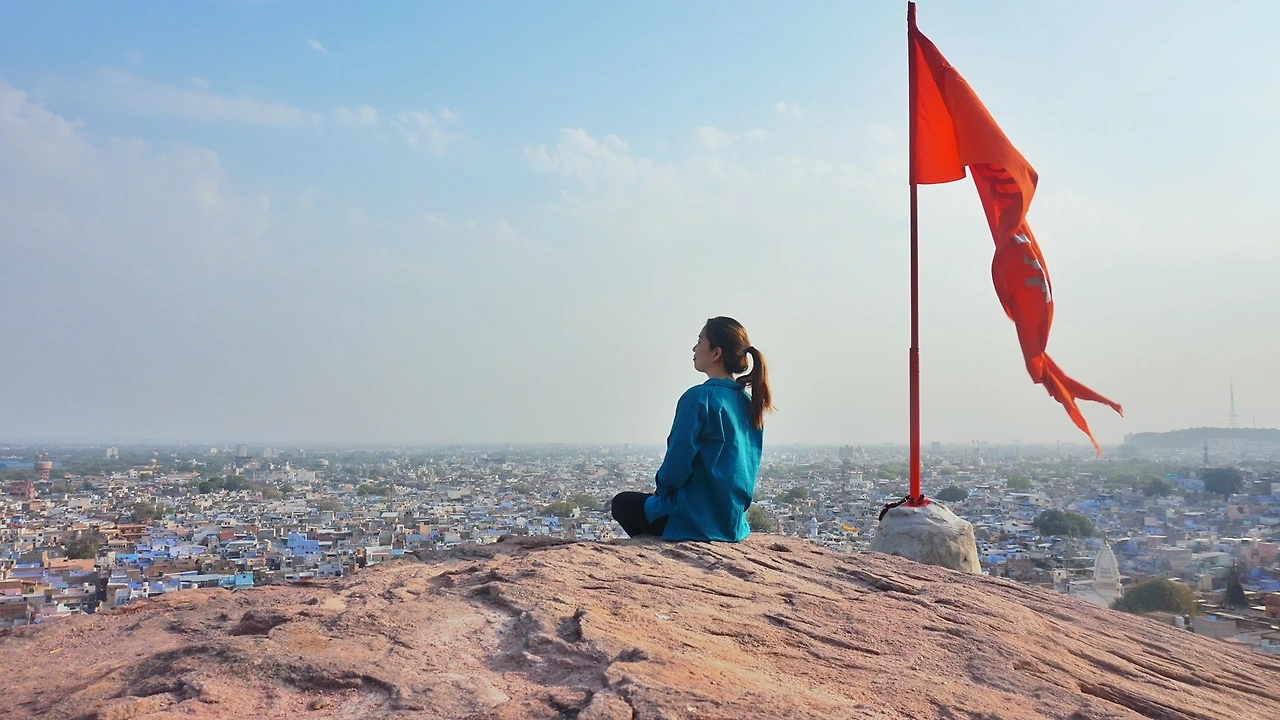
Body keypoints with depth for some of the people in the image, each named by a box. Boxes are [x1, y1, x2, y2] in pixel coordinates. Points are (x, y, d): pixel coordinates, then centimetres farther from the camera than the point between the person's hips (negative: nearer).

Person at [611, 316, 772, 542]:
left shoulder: (699, 398, -19)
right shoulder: (749, 404, 4)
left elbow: (676, 466, -21)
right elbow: (745, 468, 12)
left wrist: (661, 488, 1)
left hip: (695, 522, -8)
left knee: (622, 503, 19)